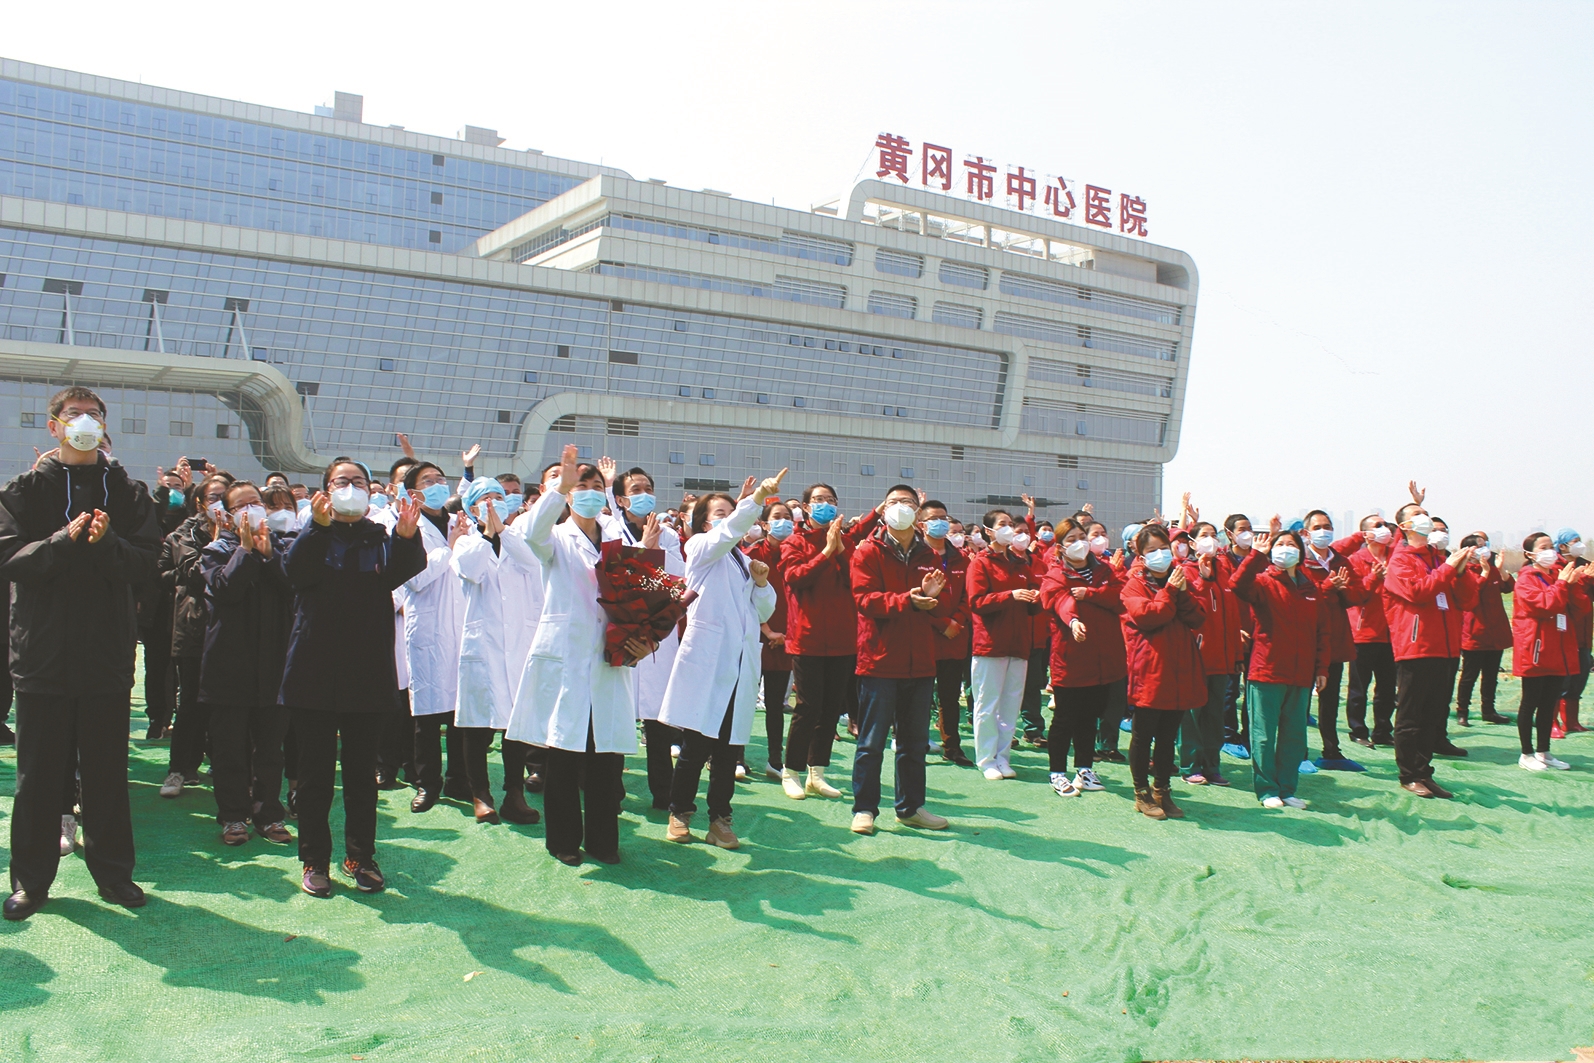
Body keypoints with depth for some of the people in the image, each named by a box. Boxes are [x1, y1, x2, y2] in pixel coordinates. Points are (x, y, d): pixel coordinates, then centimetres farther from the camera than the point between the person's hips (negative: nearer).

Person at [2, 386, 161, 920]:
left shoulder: (128, 492, 7)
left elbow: (146, 563, -2)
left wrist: (106, 543, -20)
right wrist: (65, 540, -21)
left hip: (108, 655, 1)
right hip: (43, 651, -1)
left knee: (107, 769, 8)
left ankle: (112, 871, 20)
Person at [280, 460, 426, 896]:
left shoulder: (379, 538, 8)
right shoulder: (312, 536, 5)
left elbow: (405, 570, -13)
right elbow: (296, 571, -17)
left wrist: (407, 537, -35)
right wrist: (319, 526, -33)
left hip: (368, 672, 1)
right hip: (315, 671, -1)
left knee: (362, 771, 8)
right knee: (315, 771, 4)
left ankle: (360, 856, 19)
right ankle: (314, 860, 14)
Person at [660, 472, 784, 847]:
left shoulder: (744, 560, 21)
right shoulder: (700, 548, 4)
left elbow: (765, 612, 19)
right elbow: (728, 532, -19)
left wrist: (761, 582, 0)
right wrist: (758, 496, -31)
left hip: (741, 663, 5)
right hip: (706, 660, -5)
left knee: (729, 750, 4)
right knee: (695, 746, -3)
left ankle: (719, 819, 13)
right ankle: (680, 813, 13)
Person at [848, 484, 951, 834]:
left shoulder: (929, 556, 12)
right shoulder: (868, 551, -1)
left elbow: (944, 610, 9)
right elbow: (865, 598, -14)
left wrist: (933, 598, -14)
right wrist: (906, 601, -27)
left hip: (919, 662, 5)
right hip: (879, 660, -5)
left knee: (915, 741, 13)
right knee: (872, 741, 0)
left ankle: (911, 807, 25)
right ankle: (864, 808, 11)